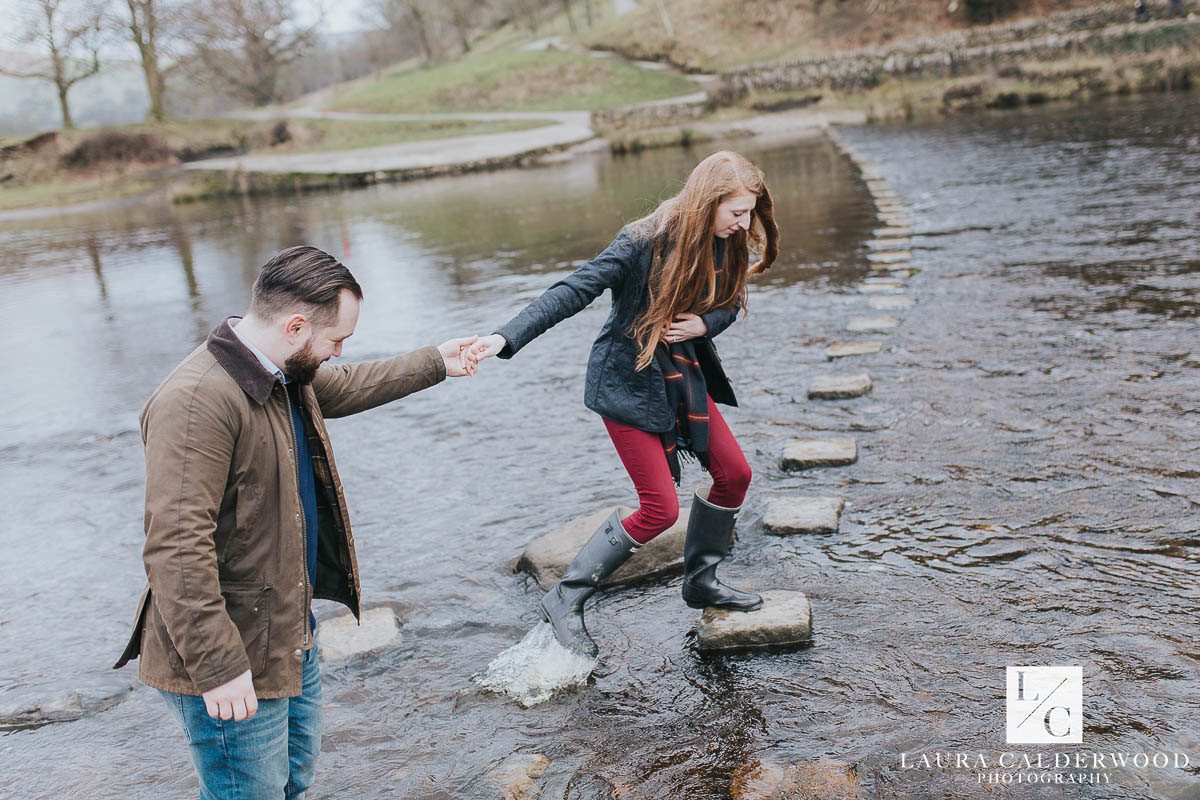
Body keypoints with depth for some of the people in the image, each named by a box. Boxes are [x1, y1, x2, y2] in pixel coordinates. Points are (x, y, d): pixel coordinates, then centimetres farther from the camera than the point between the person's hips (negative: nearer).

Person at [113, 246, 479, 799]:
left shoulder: (288, 376, 4)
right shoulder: (197, 402, -28)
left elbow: (346, 387, 28)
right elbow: (176, 551, -31)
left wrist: (435, 363, 33)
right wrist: (217, 667, -30)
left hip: (291, 636, 10)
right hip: (231, 667, -10)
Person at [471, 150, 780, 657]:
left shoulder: (723, 243, -3)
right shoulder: (644, 242, -24)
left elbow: (729, 304, 12)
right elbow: (574, 291, -27)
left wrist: (704, 323, -13)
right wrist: (507, 338, -37)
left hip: (684, 375, 8)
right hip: (627, 382, -8)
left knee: (734, 473, 10)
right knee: (660, 509, -10)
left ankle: (699, 581, 31)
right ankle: (564, 601, 4)